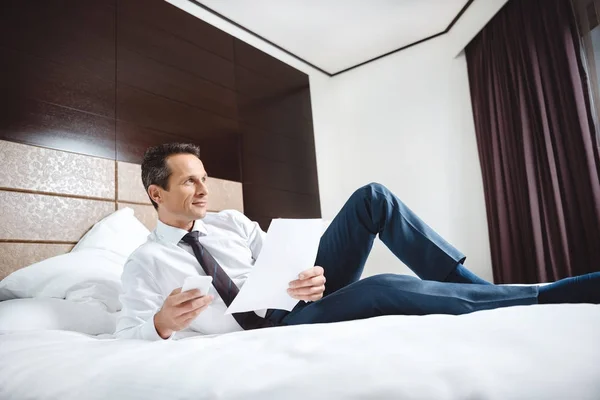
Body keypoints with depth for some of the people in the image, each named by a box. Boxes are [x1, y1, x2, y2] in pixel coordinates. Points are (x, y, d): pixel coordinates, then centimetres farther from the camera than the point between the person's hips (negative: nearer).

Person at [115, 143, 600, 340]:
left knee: (374, 198, -12)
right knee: (382, 288, -34)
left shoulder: (231, 222, 13)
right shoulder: (145, 263, 2)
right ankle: (553, 294, -23)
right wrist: (162, 324, -28)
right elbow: (127, 333, -3)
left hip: (302, 296, 6)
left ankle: (473, 285, -12)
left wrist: (309, 278, -16)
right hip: (277, 328, -5)